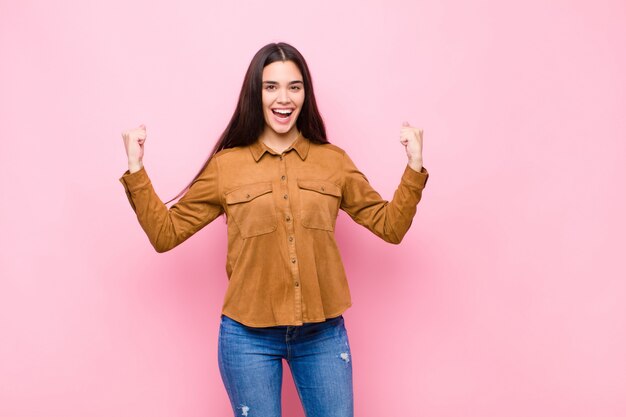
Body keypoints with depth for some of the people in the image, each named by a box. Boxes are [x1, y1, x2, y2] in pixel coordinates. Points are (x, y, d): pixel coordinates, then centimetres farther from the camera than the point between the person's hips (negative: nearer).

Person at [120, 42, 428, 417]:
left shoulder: (333, 161, 3)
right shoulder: (225, 166, -2)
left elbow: (390, 226, 7)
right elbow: (166, 233, 2)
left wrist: (414, 167, -4)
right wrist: (136, 170, -7)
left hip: (323, 332, 2)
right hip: (248, 336, -1)